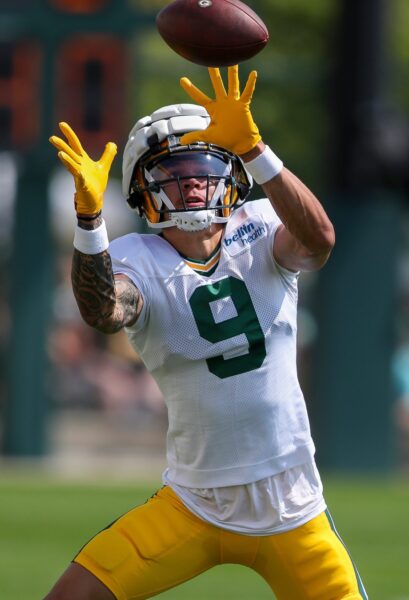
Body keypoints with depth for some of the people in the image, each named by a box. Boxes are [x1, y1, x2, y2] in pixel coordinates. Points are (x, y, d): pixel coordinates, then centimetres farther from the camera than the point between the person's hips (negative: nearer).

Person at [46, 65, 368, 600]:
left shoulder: (259, 232, -2)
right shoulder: (138, 260, -5)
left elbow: (318, 241, -26)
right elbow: (104, 312, -29)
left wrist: (251, 147, -39)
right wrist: (89, 217, -47)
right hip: (192, 509, -1)